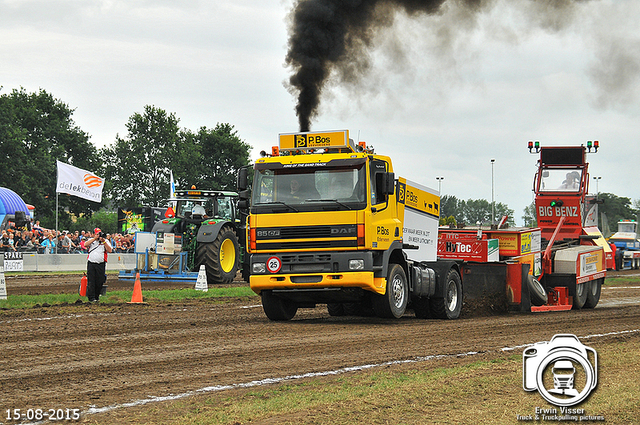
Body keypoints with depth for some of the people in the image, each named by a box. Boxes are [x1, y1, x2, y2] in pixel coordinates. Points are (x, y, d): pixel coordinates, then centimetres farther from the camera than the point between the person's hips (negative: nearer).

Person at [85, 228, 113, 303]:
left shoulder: (105, 241, 12)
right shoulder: (91, 240, 14)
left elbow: (109, 250, -1)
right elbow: (85, 245, -6)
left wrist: (103, 241, -8)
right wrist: (95, 238, -8)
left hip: (101, 264, 0)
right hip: (91, 263, 0)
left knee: (99, 281, 2)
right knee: (91, 281, -5)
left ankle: (97, 296, 17)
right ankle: (91, 298, -3)